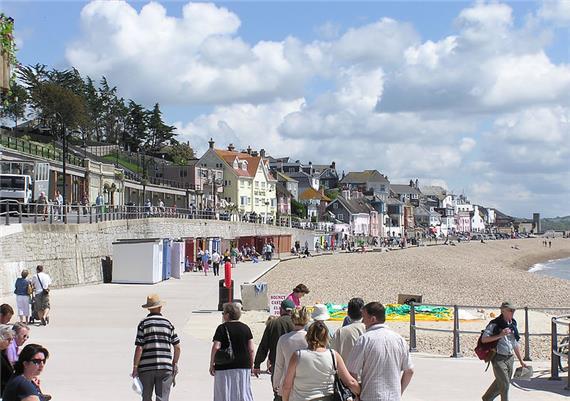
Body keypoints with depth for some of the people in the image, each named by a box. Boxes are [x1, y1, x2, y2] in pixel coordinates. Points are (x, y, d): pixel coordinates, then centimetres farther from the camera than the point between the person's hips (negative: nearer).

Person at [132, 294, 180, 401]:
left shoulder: (143, 324, -2)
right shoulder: (168, 323, 5)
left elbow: (139, 348, -8)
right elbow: (177, 347, 6)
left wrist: (135, 367, -3)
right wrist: (175, 363, 19)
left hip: (146, 368, -1)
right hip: (165, 367, 1)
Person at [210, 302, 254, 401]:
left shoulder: (222, 328, -6)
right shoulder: (245, 328, 6)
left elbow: (216, 347, -13)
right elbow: (251, 349, 4)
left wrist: (212, 364, -5)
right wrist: (251, 365, 12)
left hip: (225, 367, -4)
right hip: (244, 366, 4)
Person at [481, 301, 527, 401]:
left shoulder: (513, 324, 11)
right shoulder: (494, 324, -11)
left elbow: (515, 344, 18)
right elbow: (484, 339, -16)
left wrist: (521, 361, 18)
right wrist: (500, 335, -22)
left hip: (510, 358, 7)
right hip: (498, 358, -7)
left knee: (500, 383, 16)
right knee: (504, 384, -9)